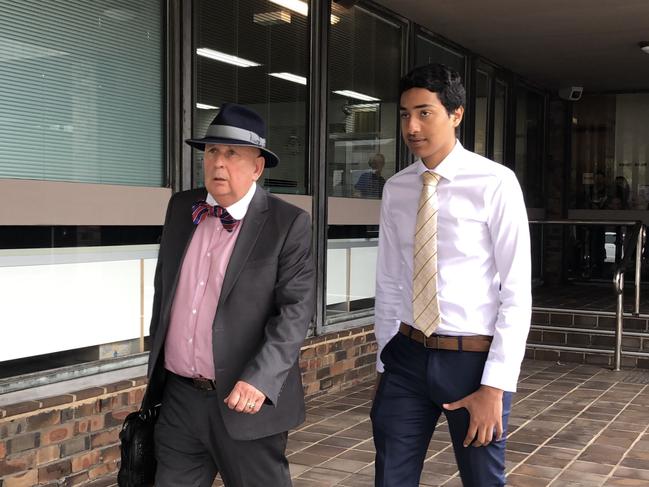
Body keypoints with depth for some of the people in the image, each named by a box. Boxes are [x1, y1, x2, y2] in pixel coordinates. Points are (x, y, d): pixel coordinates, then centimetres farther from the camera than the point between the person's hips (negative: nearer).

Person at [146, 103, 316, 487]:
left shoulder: (288, 224, -10)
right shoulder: (182, 208, 7)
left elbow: (296, 308, -15)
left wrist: (260, 379, -25)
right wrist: (156, 363, 19)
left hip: (245, 401, -5)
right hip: (178, 398, 5)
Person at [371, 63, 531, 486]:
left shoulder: (495, 184, -13)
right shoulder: (396, 189, 2)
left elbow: (517, 292, -12)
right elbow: (389, 283, 9)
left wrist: (495, 385, -14)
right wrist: (385, 360, 10)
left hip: (474, 358, -4)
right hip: (408, 356, 4)